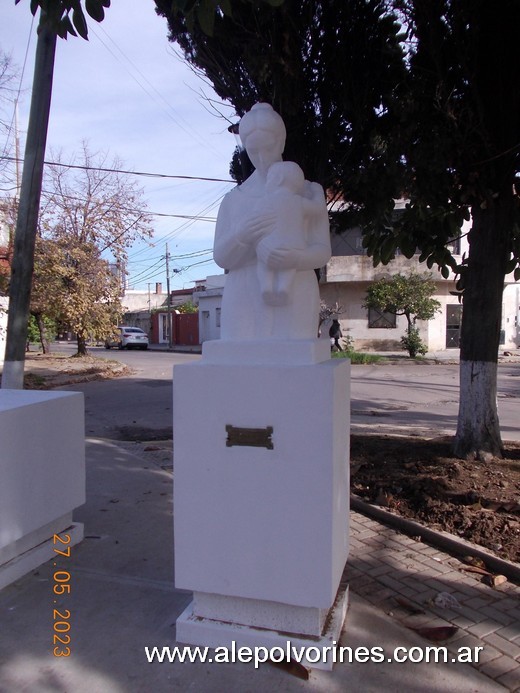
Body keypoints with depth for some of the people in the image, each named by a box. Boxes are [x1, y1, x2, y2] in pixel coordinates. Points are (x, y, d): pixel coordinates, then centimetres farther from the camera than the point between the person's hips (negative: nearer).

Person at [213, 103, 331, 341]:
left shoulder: (308, 193, 10)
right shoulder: (233, 200, 14)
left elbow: (322, 251, 2)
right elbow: (221, 257, 6)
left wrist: (294, 258, -22)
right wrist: (241, 236, -17)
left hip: (293, 298, -1)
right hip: (245, 300, 1)